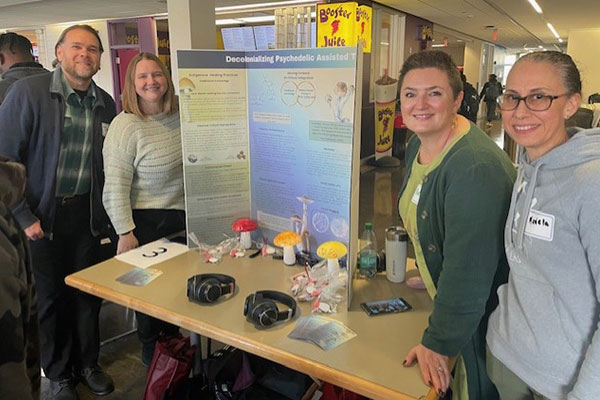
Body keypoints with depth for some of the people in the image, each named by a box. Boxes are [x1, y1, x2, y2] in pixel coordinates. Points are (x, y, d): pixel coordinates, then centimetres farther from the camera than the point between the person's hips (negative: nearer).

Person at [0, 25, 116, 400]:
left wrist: (106, 210, 6)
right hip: (41, 214, -3)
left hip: (87, 214, 3)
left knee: (89, 292, 12)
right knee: (49, 296, 10)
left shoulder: (106, 103, 3)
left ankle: (88, 363, 35)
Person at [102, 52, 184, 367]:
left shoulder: (179, 117, 3)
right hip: (146, 222, -6)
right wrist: (125, 232, -20)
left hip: (182, 215, 6)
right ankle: (150, 350, 33)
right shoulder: (125, 126, -16)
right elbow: (116, 186, -18)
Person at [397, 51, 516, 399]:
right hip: (449, 298, 8)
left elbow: (467, 274, -30)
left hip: (485, 315, -8)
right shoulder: (418, 145, -2)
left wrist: (438, 344, -21)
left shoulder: (477, 168, -33)